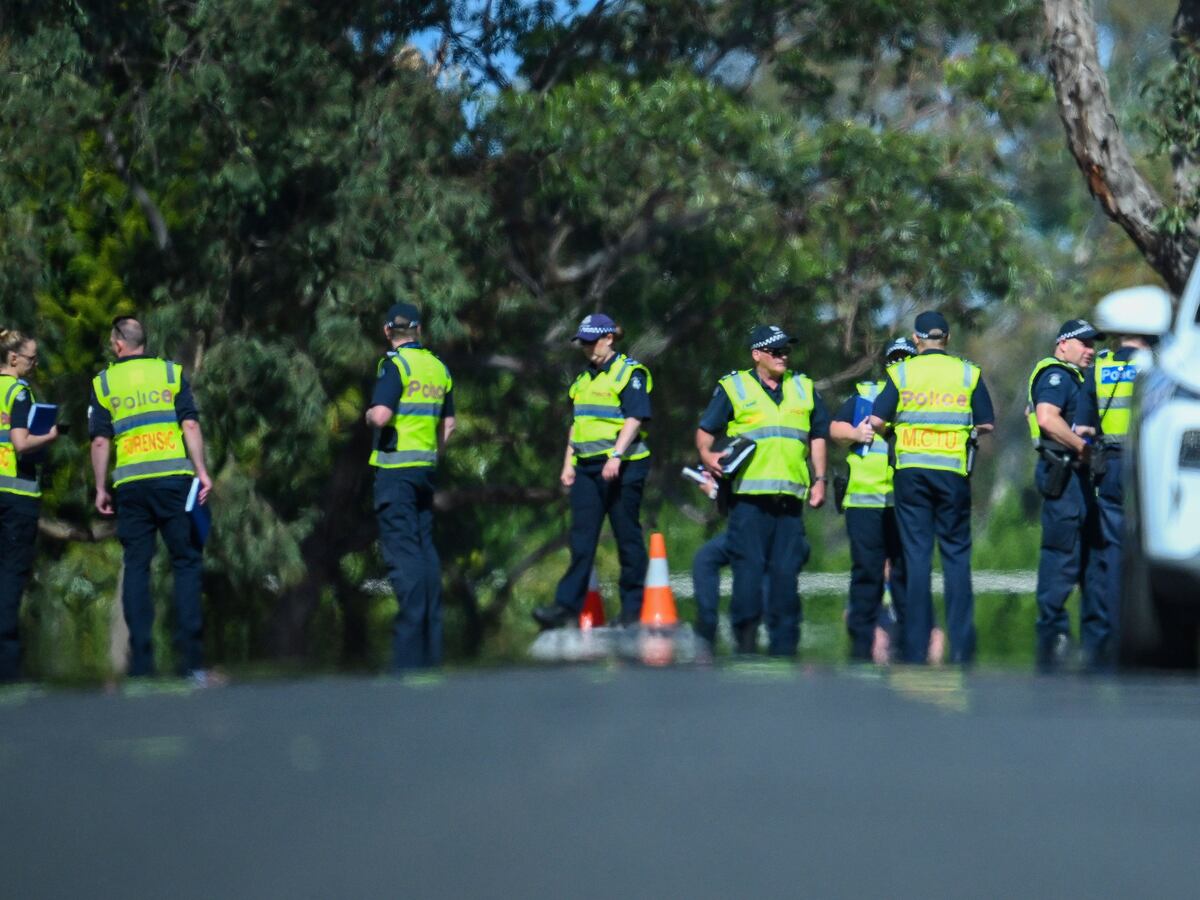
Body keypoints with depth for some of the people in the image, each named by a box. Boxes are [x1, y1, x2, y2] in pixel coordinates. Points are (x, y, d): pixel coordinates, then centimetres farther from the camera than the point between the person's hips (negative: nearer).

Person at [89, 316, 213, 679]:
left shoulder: (103, 383, 7)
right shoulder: (172, 373, 6)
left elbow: (100, 441, 3)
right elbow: (190, 425, -3)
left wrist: (101, 489, 9)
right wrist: (202, 472, -2)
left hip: (130, 485, 1)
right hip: (173, 477, -1)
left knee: (136, 567, 5)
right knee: (186, 561, 3)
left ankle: (141, 664, 1)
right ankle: (191, 659, -5)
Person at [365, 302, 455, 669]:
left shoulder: (395, 364, -10)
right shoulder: (438, 368, 13)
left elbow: (381, 415, -22)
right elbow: (448, 424, 20)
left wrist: (370, 414, -1)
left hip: (395, 469, -7)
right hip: (425, 468, 7)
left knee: (402, 551, -10)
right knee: (425, 549, 11)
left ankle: (410, 654, -16)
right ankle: (431, 649, 11)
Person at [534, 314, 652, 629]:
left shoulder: (630, 373, -5)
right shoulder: (584, 379, 19)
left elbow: (635, 418, -15)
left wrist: (616, 455, -24)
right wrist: (568, 464, 17)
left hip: (622, 466, -7)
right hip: (587, 467, 7)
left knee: (627, 537, -1)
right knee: (581, 538, -1)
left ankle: (633, 610, 5)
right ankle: (567, 606, -7)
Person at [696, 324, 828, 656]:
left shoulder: (804, 389, 19)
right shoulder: (733, 388, 7)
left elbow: (818, 437, 25)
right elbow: (705, 431, 7)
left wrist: (819, 480, 16)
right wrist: (707, 455, -13)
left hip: (790, 498, 4)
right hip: (749, 496, -3)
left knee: (786, 572, 3)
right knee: (748, 568, -8)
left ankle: (783, 646, 7)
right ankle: (745, 642, -4)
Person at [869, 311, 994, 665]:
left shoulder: (901, 373, 3)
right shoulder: (968, 373, 5)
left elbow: (876, 421, -2)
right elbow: (986, 425, 4)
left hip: (911, 470, 0)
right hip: (953, 472, 0)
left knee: (916, 553, 2)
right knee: (956, 553, 6)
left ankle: (917, 648, 0)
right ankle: (961, 645, 0)